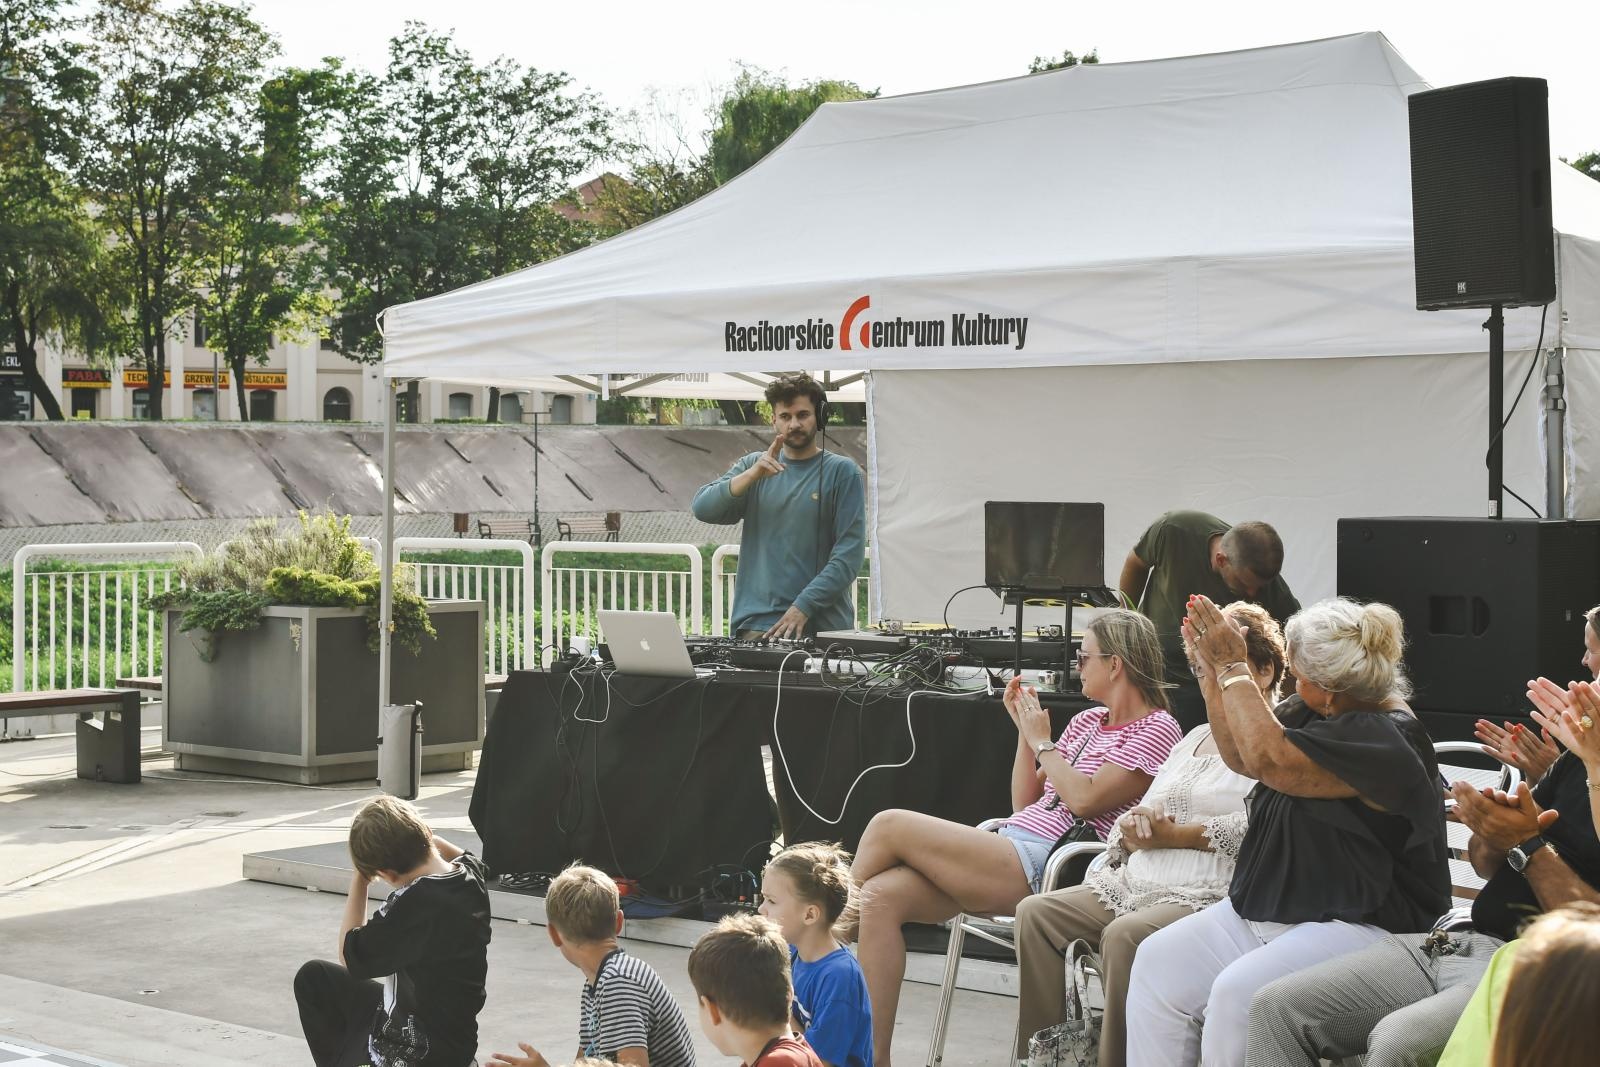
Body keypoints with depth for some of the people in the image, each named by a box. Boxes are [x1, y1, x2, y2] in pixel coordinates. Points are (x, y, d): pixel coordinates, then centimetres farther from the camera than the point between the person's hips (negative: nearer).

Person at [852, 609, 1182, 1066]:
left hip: (1047, 869, -8)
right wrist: (1026, 731, 14)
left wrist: (1041, 741, 0)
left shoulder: (1157, 730, -1)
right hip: (1010, 853, 8)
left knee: (889, 826, -18)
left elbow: (1084, 800, -13)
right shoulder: (1087, 721, 23)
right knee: (881, 896, -15)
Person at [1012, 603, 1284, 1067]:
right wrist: (1133, 827, 1)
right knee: (1036, 913, -11)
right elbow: (1146, 812, 26)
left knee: (1124, 935, -35)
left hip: (1209, 890, -9)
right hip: (1140, 882, 9)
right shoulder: (1196, 737, 28)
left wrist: (1177, 836, -12)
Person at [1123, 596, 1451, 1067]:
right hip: (1262, 913, 9)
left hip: (1355, 924, -9)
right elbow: (1239, 755, 21)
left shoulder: (1386, 741, -19)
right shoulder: (1312, 713, 10)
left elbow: (1268, 759, -27)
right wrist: (1214, 670, 8)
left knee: (1237, 992, -30)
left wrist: (1233, 667, -16)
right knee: (1158, 961, -7)